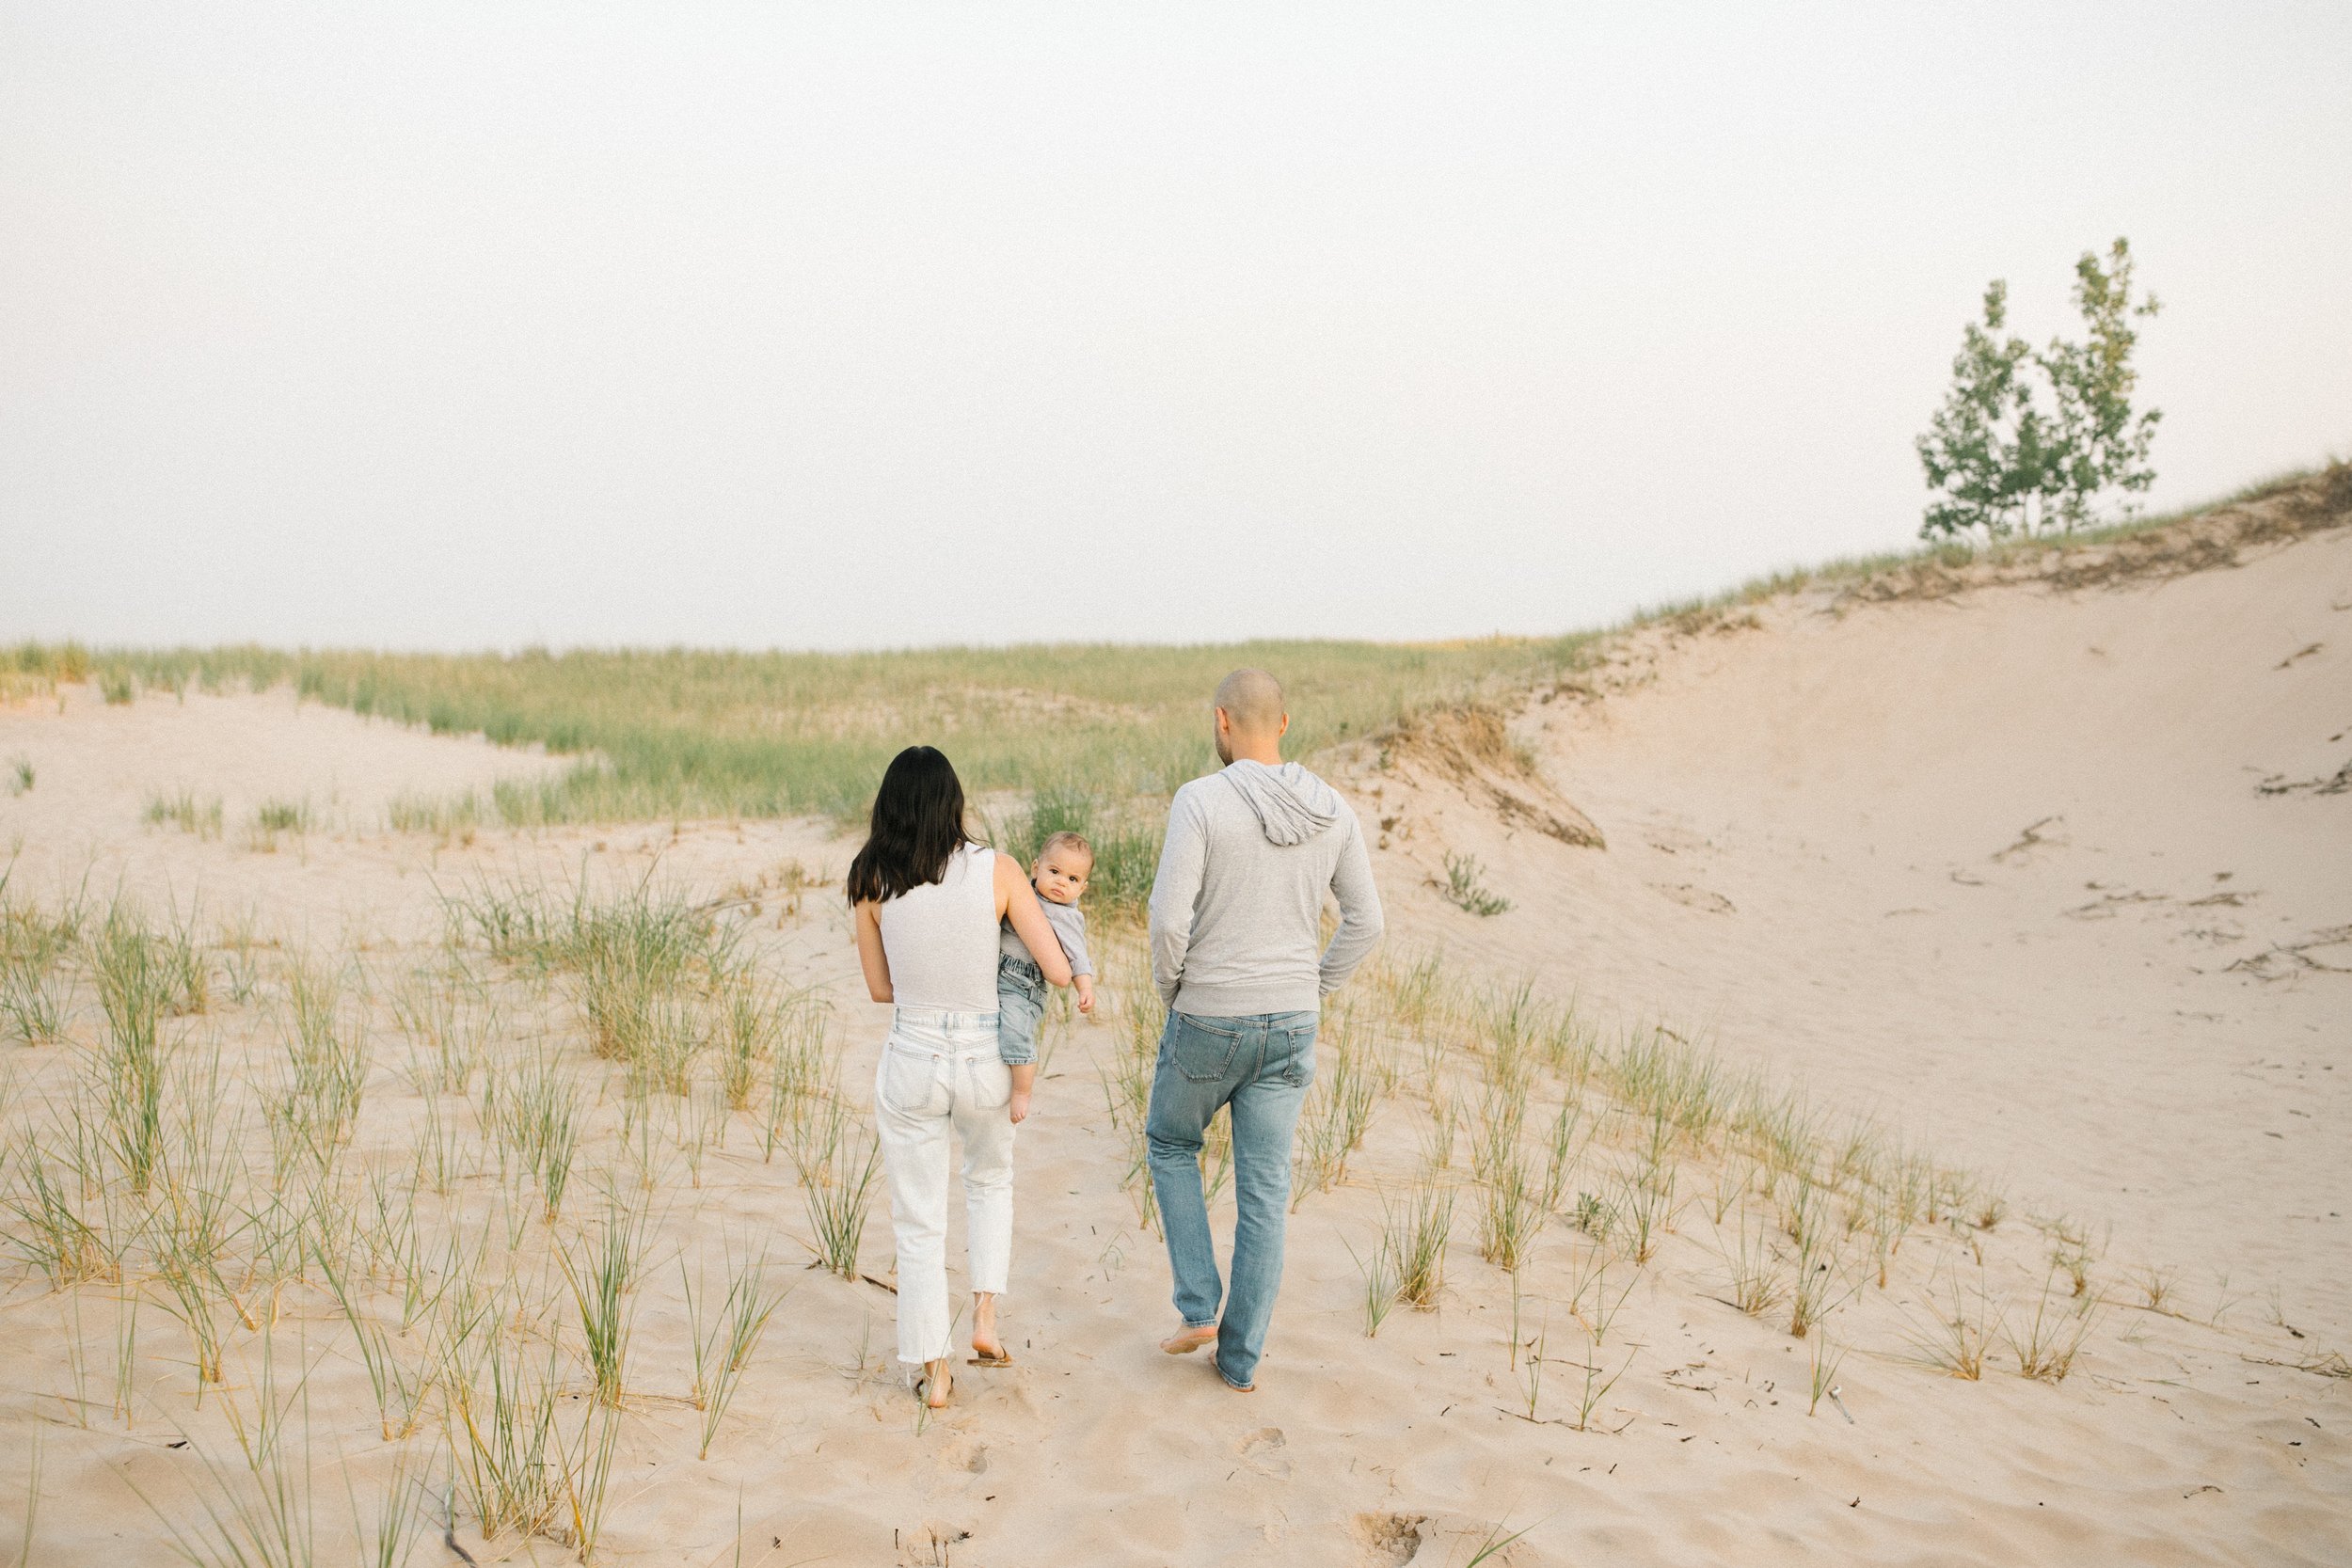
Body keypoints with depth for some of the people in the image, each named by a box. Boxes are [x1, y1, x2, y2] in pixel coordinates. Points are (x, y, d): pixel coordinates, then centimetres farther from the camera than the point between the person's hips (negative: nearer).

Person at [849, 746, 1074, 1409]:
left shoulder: (872, 883, -8)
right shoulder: (996, 869, -12)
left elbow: (879, 987, 3)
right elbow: (1058, 971, -11)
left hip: (911, 1062, 0)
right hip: (987, 1061, 1)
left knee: (919, 1224, 14)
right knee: (991, 1178, 31)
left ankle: (934, 1372, 22)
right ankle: (986, 1315, 19)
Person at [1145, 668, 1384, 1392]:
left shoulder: (1200, 801, -18)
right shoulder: (1330, 810, -2)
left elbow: (1169, 917, -22)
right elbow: (1365, 920, 3)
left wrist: (1171, 991, -1)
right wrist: (1308, 995, 13)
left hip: (1208, 1021, -4)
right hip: (1288, 1023, 4)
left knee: (1171, 1143, 24)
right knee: (1263, 1191, 12)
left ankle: (1199, 1307, 17)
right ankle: (1240, 1356, 18)